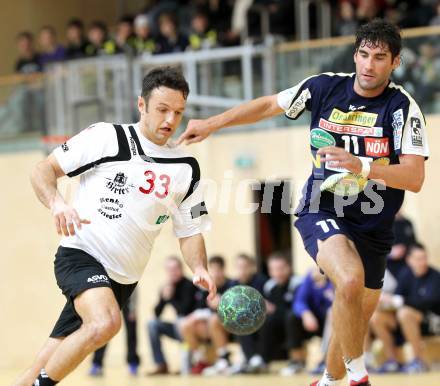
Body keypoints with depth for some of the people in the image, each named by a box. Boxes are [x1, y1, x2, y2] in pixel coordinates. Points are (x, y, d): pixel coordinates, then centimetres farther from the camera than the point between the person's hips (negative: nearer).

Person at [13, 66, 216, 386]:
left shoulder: (186, 169, 7)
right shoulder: (106, 137, -5)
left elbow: (190, 231, 12)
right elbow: (43, 171, -2)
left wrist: (200, 269, -8)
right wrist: (57, 203, -23)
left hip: (122, 278, 5)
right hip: (81, 254, -5)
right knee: (106, 322, -33)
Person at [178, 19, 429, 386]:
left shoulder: (402, 107, -14)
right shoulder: (325, 87, -7)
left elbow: (414, 177, -23)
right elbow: (269, 105, 10)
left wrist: (360, 165, -37)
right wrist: (212, 123, 7)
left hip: (374, 228, 2)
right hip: (322, 211, -1)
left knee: (357, 317, 15)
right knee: (350, 280, -32)